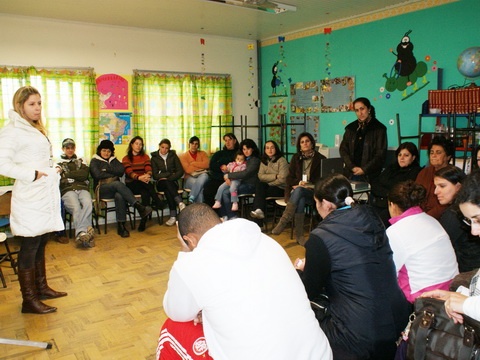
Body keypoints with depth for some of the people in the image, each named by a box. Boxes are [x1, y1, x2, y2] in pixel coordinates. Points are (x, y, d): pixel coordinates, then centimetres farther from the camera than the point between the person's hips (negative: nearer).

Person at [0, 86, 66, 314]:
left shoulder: (36, 130, 17)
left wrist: (53, 171, 8)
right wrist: (32, 174, -22)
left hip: (45, 198, 9)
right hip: (30, 200, -9)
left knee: (40, 245, 17)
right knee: (29, 248, 0)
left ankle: (41, 287, 30)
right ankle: (29, 300, 10)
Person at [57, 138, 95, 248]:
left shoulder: (81, 161, 28)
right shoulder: (58, 162, 22)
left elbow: (85, 174, 7)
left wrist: (67, 174, 3)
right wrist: (76, 175, -5)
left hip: (83, 188, 1)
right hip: (68, 190, -1)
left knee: (87, 204, -34)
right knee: (76, 207, -34)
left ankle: (81, 235, -39)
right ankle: (83, 233, -41)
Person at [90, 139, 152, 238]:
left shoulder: (114, 160, 24)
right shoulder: (95, 161, 14)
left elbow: (121, 170, 4)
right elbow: (97, 175, -6)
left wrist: (107, 169, -4)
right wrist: (113, 174, 0)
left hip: (115, 188, 3)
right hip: (102, 189, -3)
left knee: (119, 195, -36)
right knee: (117, 184, -36)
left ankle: (121, 226, -37)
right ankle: (139, 207, -45)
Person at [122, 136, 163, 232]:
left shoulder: (145, 157, 15)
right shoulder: (126, 158, 7)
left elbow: (149, 170, -4)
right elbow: (129, 172, -13)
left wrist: (147, 175, -32)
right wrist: (139, 177, -37)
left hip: (144, 184, 2)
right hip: (131, 185, -2)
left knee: (146, 192, -35)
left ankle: (144, 221, -37)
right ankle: (158, 202, -34)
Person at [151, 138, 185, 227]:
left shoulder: (173, 156, 10)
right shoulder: (154, 158, 7)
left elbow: (180, 171, 2)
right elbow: (155, 176, -2)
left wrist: (168, 178, -11)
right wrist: (171, 174, -7)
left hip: (172, 182, 1)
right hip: (161, 184, 0)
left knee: (167, 189, -35)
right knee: (166, 183, -36)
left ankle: (173, 216, -43)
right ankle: (180, 202, -50)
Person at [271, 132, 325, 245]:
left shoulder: (320, 159, 6)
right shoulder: (296, 158, 15)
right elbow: (289, 178, 13)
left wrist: (307, 185, -11)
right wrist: (299, 183, -8)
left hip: (312, 192, -2)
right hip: (296, 191, 2)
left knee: (299, 191, -37)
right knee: (300, 201, -36)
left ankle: (283, 222, -42)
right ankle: (299, 234, -37)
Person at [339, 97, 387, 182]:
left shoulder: (379, 129, -1)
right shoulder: (351, 128, 10)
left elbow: (381, 154, -5)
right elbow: (343, 149, 7)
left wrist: (364, 169, -11)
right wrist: (352, 167, -6)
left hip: (369, 175, -3)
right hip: (350, 174, 3)